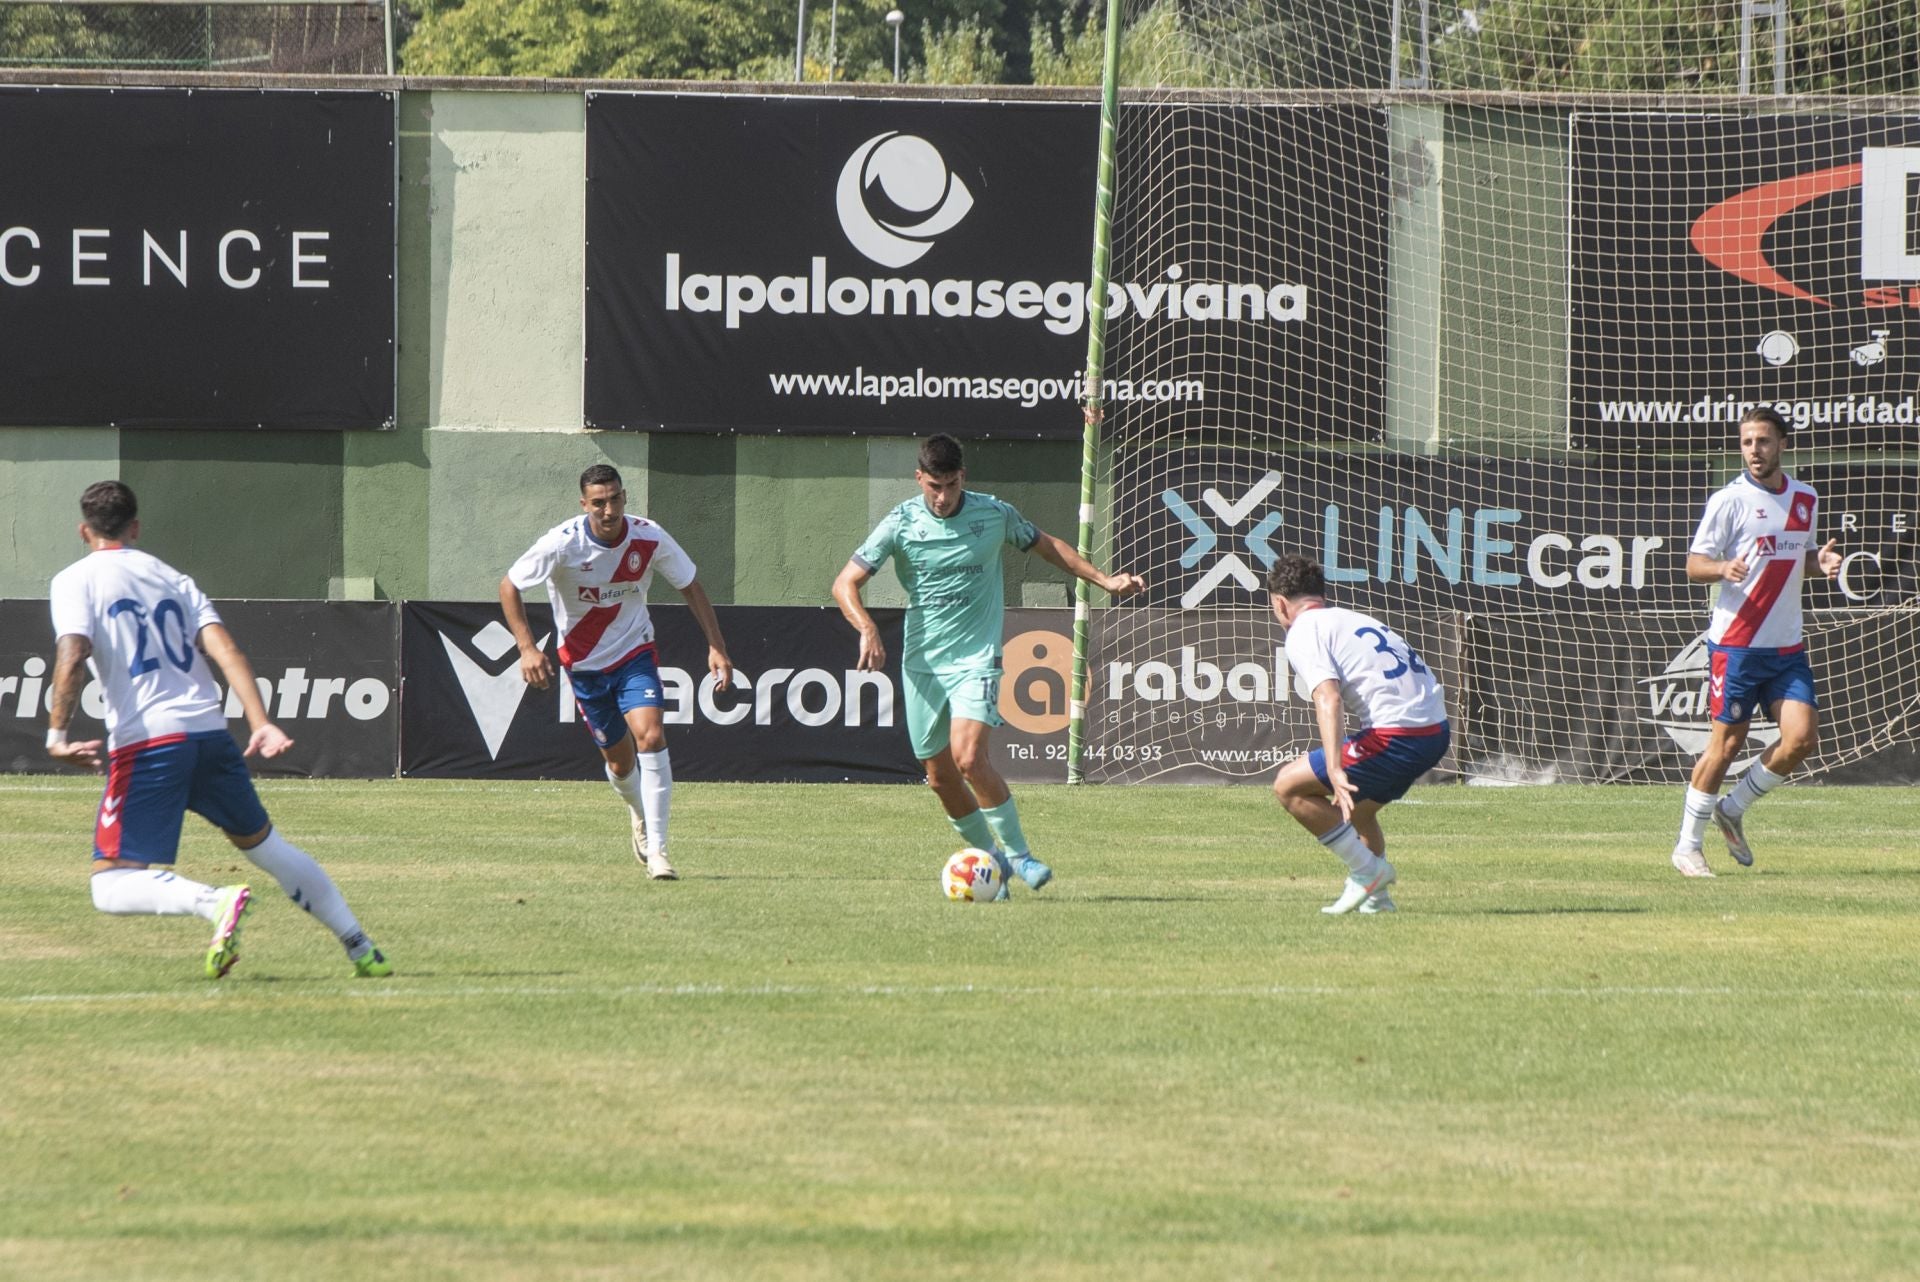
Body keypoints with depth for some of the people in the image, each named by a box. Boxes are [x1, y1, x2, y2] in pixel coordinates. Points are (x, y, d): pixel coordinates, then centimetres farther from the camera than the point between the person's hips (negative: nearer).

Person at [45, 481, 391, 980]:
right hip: (211, 734, 6)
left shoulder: (75, 581, 4)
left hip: (144, 743, -5)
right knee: (266, 845, 23)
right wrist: (260, 724, -5)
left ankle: (215, 902, -33)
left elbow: (73, 654, -15)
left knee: (113, 888, -7)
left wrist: (57, 734, -20)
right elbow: (224, 648, 4)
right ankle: (363, 951, 25)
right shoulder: (171, 578, 18)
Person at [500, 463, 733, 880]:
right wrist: (527, 648, -22)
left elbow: (691, 586, -1)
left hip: (635, 652, 0)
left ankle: (655, 848, -19)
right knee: (620, 760, 7)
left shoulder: (649, 538, -16)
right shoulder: (563, 544, -21)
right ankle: (640, 815, 42)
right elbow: (509, 586, -12)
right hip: (583, 661, 0)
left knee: (651, 737, -22)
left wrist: (716, 646, -7)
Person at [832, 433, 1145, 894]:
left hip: (977, 657, -2)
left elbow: (1044, 545, 18)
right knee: (939, 776, 5)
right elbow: (845, 584, -8)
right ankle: (989, 856, 24)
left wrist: (1104, 580, 17)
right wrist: (868, 628, -26)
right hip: (921, 662, 2)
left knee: (970, 758, -22)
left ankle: (1017, 853, -9)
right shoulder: (900, 524, -5)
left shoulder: (994, 514, -2)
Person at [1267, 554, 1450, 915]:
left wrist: (1335, 770, -27)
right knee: (1357, 806, 30)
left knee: (1289, 786, 1)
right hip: (1436, 727, 9)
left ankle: (1366, 869, 2)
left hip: (1396, 734, -9)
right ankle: (1376, 897, 23)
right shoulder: (1354, 618, 26)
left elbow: (1329, 699, -17)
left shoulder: (1303, 632, 0)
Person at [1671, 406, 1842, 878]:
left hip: (1788, 647, 5)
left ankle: (1733, 810, 15)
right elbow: (1694, 565, -5)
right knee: (1727, 742, -4)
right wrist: (1724, 568, -27)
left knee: (1802, 736, -7)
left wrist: (1821, 559, 2)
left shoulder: (1806, 499, 11)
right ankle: (1687, 845, 9)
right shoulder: (1729, 501, -6)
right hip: (1737, 642, -5)